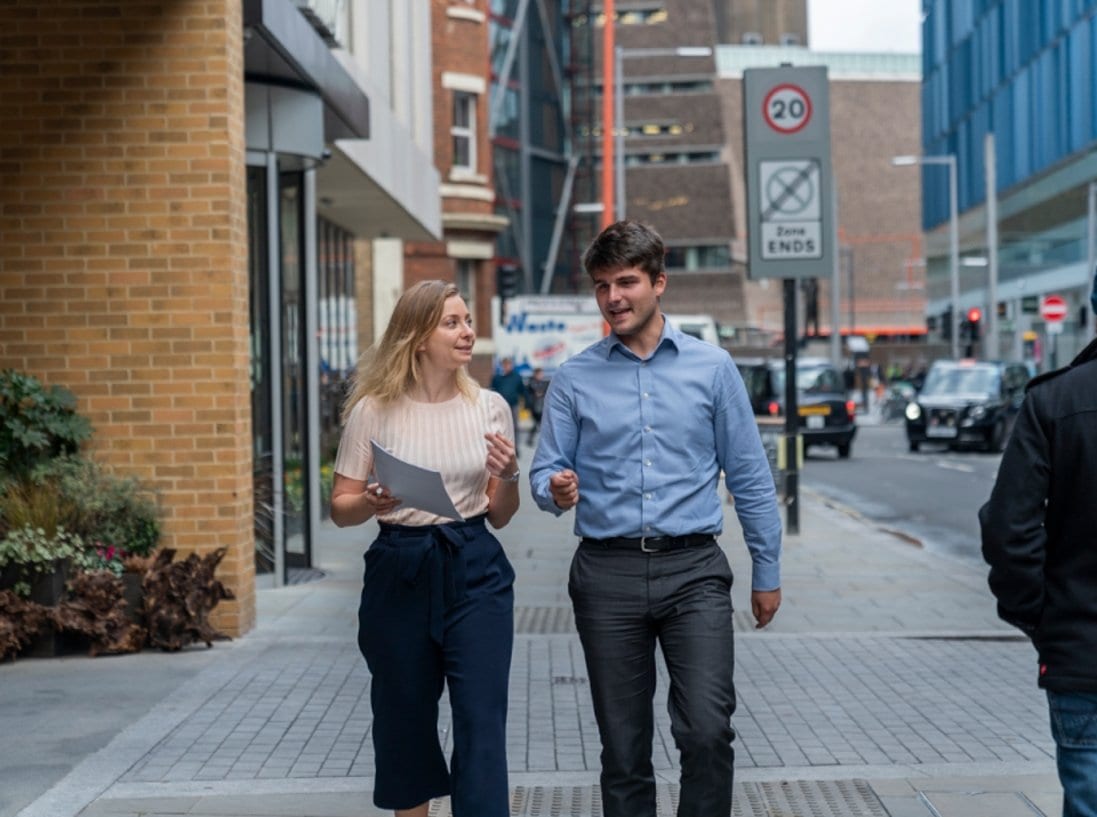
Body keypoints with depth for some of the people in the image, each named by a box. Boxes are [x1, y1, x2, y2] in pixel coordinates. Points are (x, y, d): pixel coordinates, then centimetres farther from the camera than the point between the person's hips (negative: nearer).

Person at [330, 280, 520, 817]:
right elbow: (340, 509, 2)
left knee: (482, 720, -6)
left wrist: (508, 477, -11)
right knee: (404, 719, 10)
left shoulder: (490, 408, 3)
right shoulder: (373, 410, -3)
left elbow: (499, 517, 9)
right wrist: (371, 503, -20)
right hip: (400, 571, -1)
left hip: (476, 571, 1)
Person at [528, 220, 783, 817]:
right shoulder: (574, 379, 6)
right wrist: (558, 490, -19)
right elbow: (544, 472, 5)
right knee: (623, 745, 8)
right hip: (607, 573, 1)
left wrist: (767, 572, 7)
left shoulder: (712, 367, 5)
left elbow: (750, 478, 8)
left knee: (707, 731, -15)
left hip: (693, 571, -1)